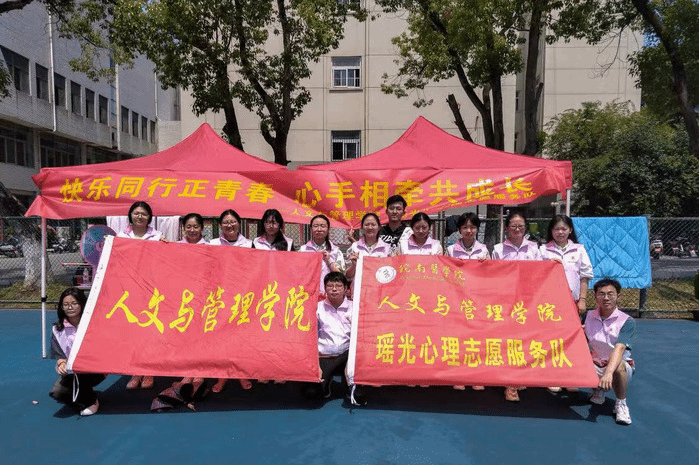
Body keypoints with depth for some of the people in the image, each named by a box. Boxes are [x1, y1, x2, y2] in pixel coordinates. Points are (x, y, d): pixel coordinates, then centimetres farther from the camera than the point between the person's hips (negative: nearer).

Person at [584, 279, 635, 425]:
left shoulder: (627, 321, -12)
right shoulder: (588, 316, 1)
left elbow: (619, 348, -29)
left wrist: (609, 373, -43)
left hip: (616, 367, -4)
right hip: (595, 367, 4)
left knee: (620, 365, -38)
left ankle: (621, 404, -10)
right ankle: (598, 390, 9)